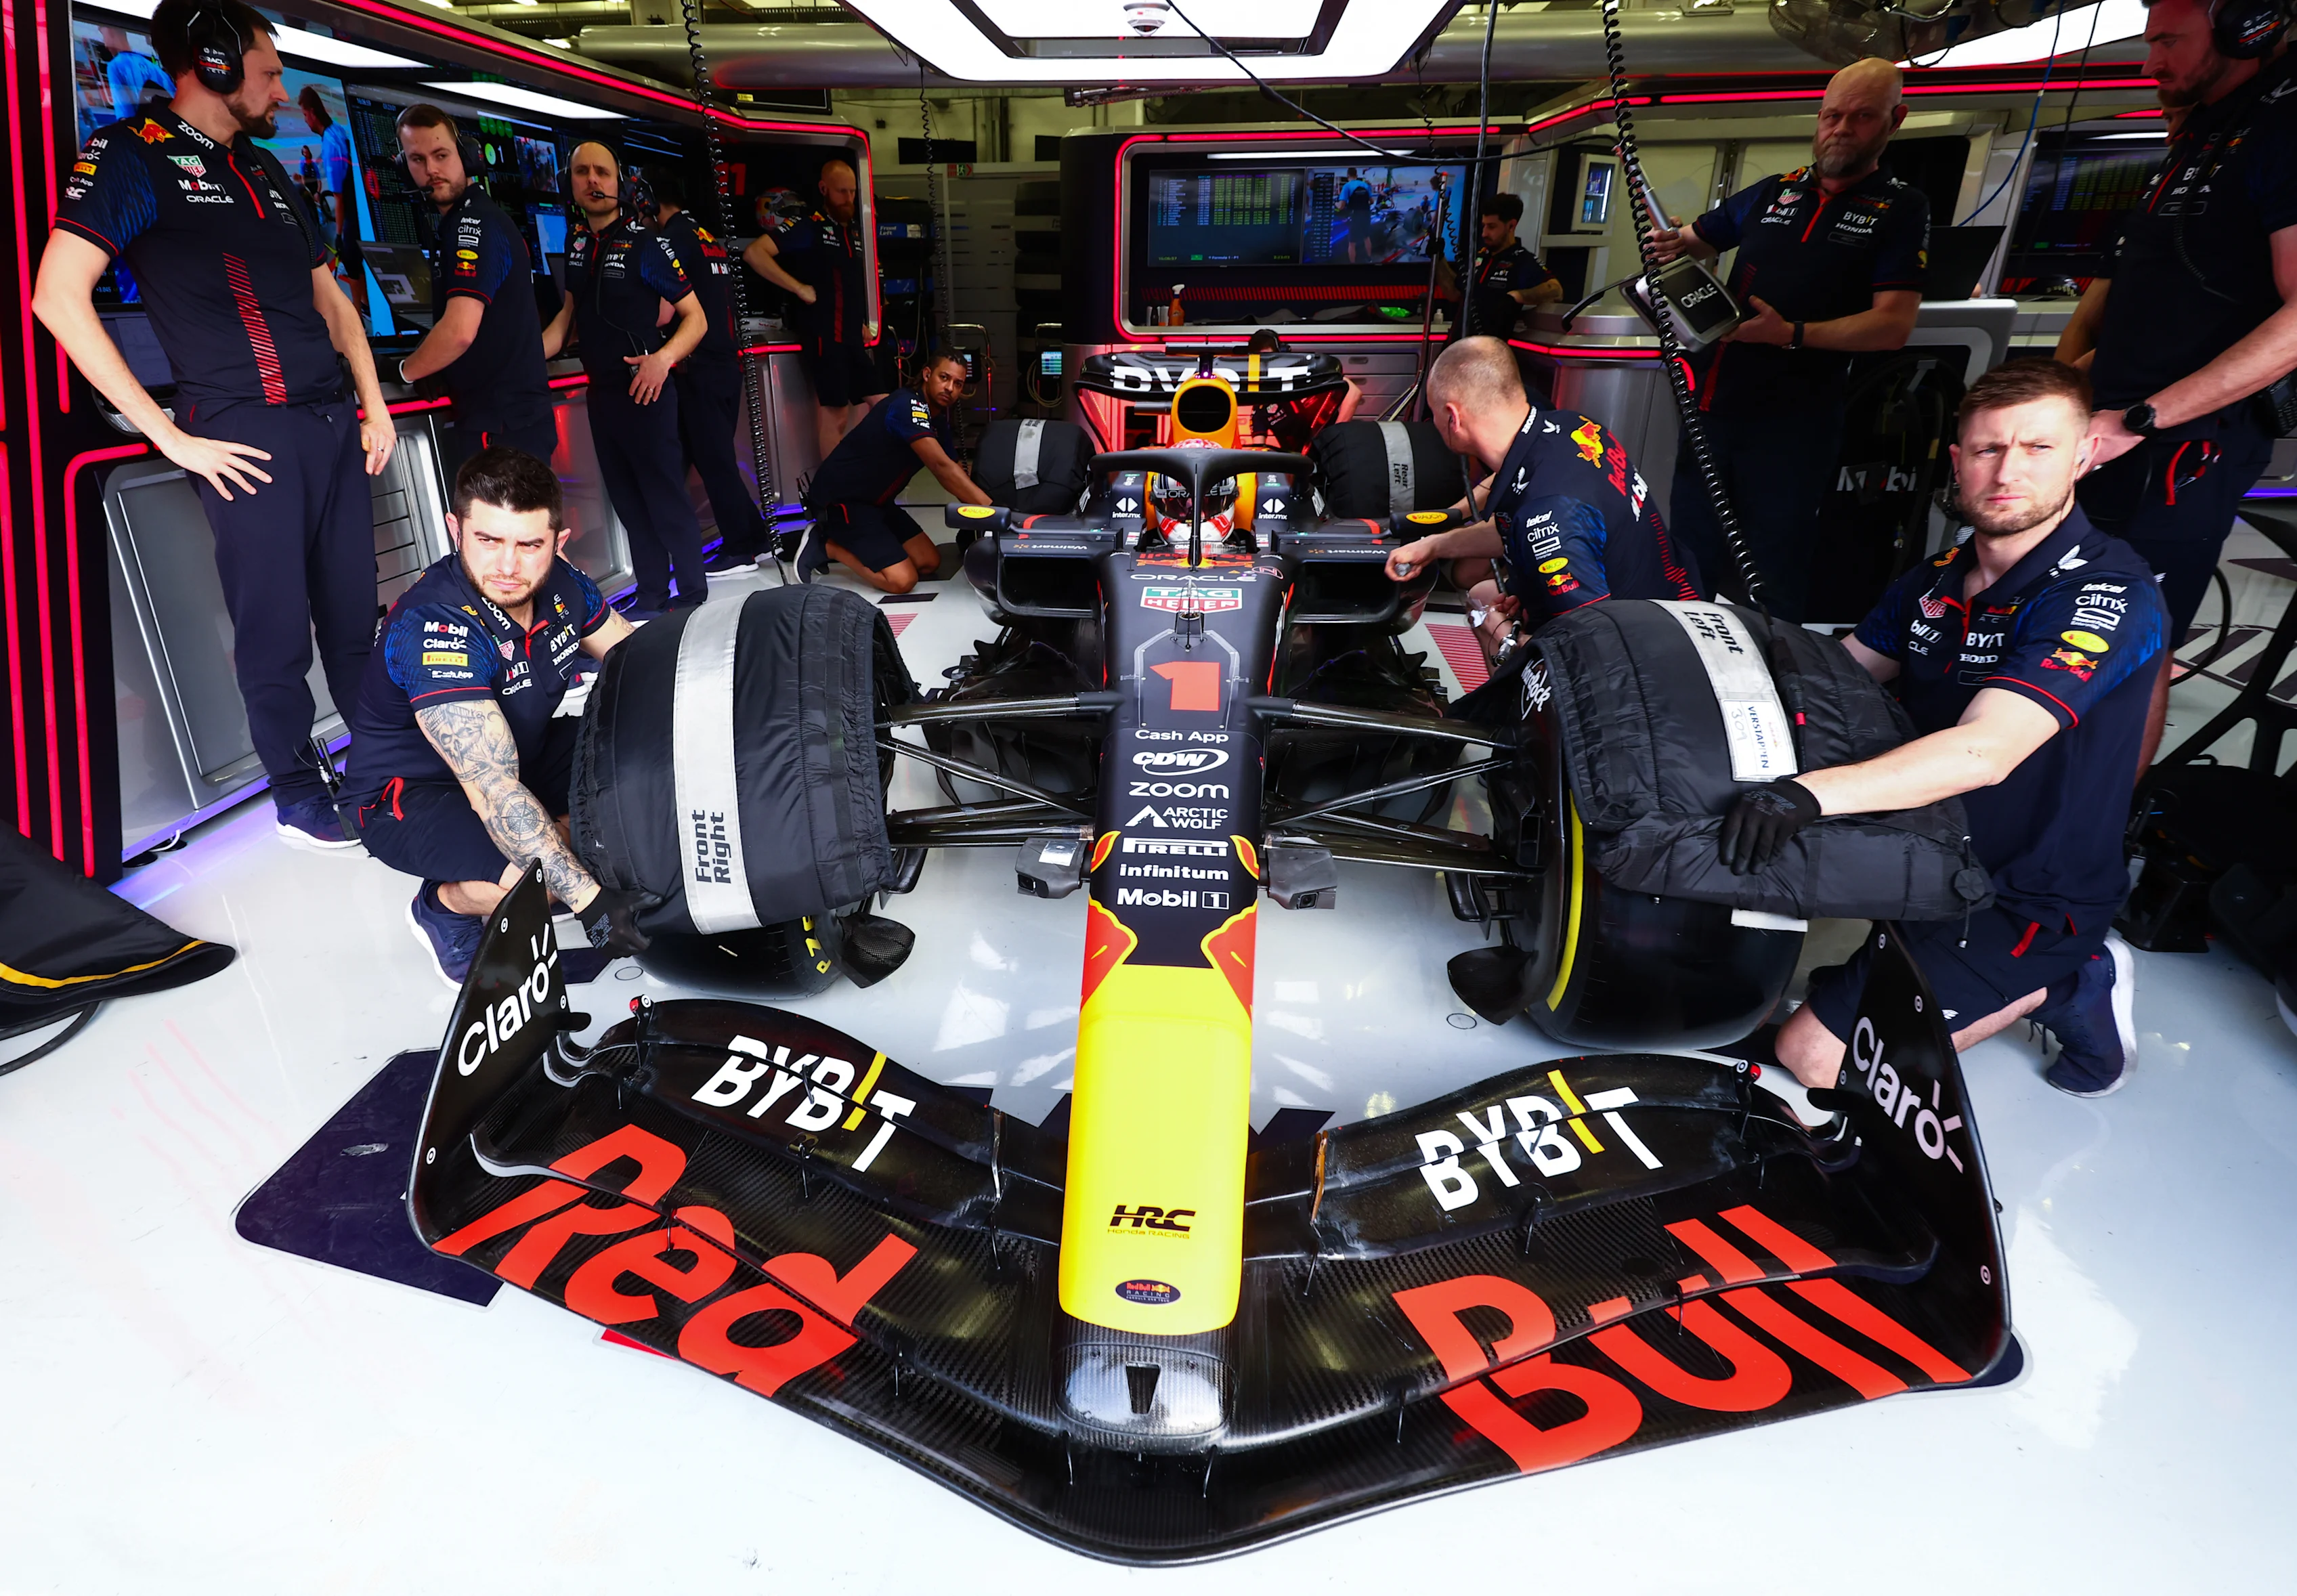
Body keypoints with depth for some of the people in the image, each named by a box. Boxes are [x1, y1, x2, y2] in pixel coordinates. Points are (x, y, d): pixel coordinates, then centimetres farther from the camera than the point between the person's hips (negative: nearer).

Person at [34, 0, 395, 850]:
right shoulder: (132, 155, -1)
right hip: (247, 434, -6)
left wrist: (375, 405, 12)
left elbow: (331, 297, 26)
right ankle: (298, 796, 11)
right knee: (276, 631, -2)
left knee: (354, 615, 11)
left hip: (336, 425, 6)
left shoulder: (271, 175, 21)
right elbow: (59, 297, -9)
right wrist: (170, 436, -12)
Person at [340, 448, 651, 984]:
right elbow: (493, 791, -39)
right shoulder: (432, 629, -33)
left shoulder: (562, 585, -12)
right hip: (409, 796, -7)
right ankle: (445, 906, 0)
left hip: (521, 753, 7)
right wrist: (590, 901, -43)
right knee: (540, 874, -33)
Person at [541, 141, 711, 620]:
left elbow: (696, 317, -11)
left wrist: (664, 357, -28)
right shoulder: (577, 243, 10)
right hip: (601, 393, 7)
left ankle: (694, 598, 7)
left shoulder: (645, 241, -10)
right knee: (627, 500, 13)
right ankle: (651, 597, 23)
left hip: (644, 391, -7)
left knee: (666, 497, -3)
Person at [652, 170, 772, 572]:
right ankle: (753, 536, 16)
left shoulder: (676, 238, -9)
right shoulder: (710, 238, 17)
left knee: (712, 459, -3)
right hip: (728, 361, 8)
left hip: (700, 367, -8)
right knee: (718, 456, 14)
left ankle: (740, 548, 1)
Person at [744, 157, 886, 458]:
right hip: (823, 336, -8)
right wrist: (799, 288, -15)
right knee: (834, 413, -5)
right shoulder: (808, 226, -6)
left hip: (854, 337, 8)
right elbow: (754, 253, -15)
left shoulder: (853, 231, 17)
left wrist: (862, 323, 15)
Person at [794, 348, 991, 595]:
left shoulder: (939, 419, 8)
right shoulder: (907, 405, -22)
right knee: (902, 580, -20)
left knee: (929, 563, 4)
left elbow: (953, 472, 11)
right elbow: (942, 468, -32)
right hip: (840, 498, -10)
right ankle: (825, 545, -1)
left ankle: (846, 540, 12)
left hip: (876, 500, 10)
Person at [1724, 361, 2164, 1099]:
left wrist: (1811, 792, -51)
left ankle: (2055, 986, 3)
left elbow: (1985, 752, -36)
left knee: (1811, 1055, -13)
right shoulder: (1935, 580, 3)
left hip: (2025, 897, -8)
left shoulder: (2107, 595, -22)